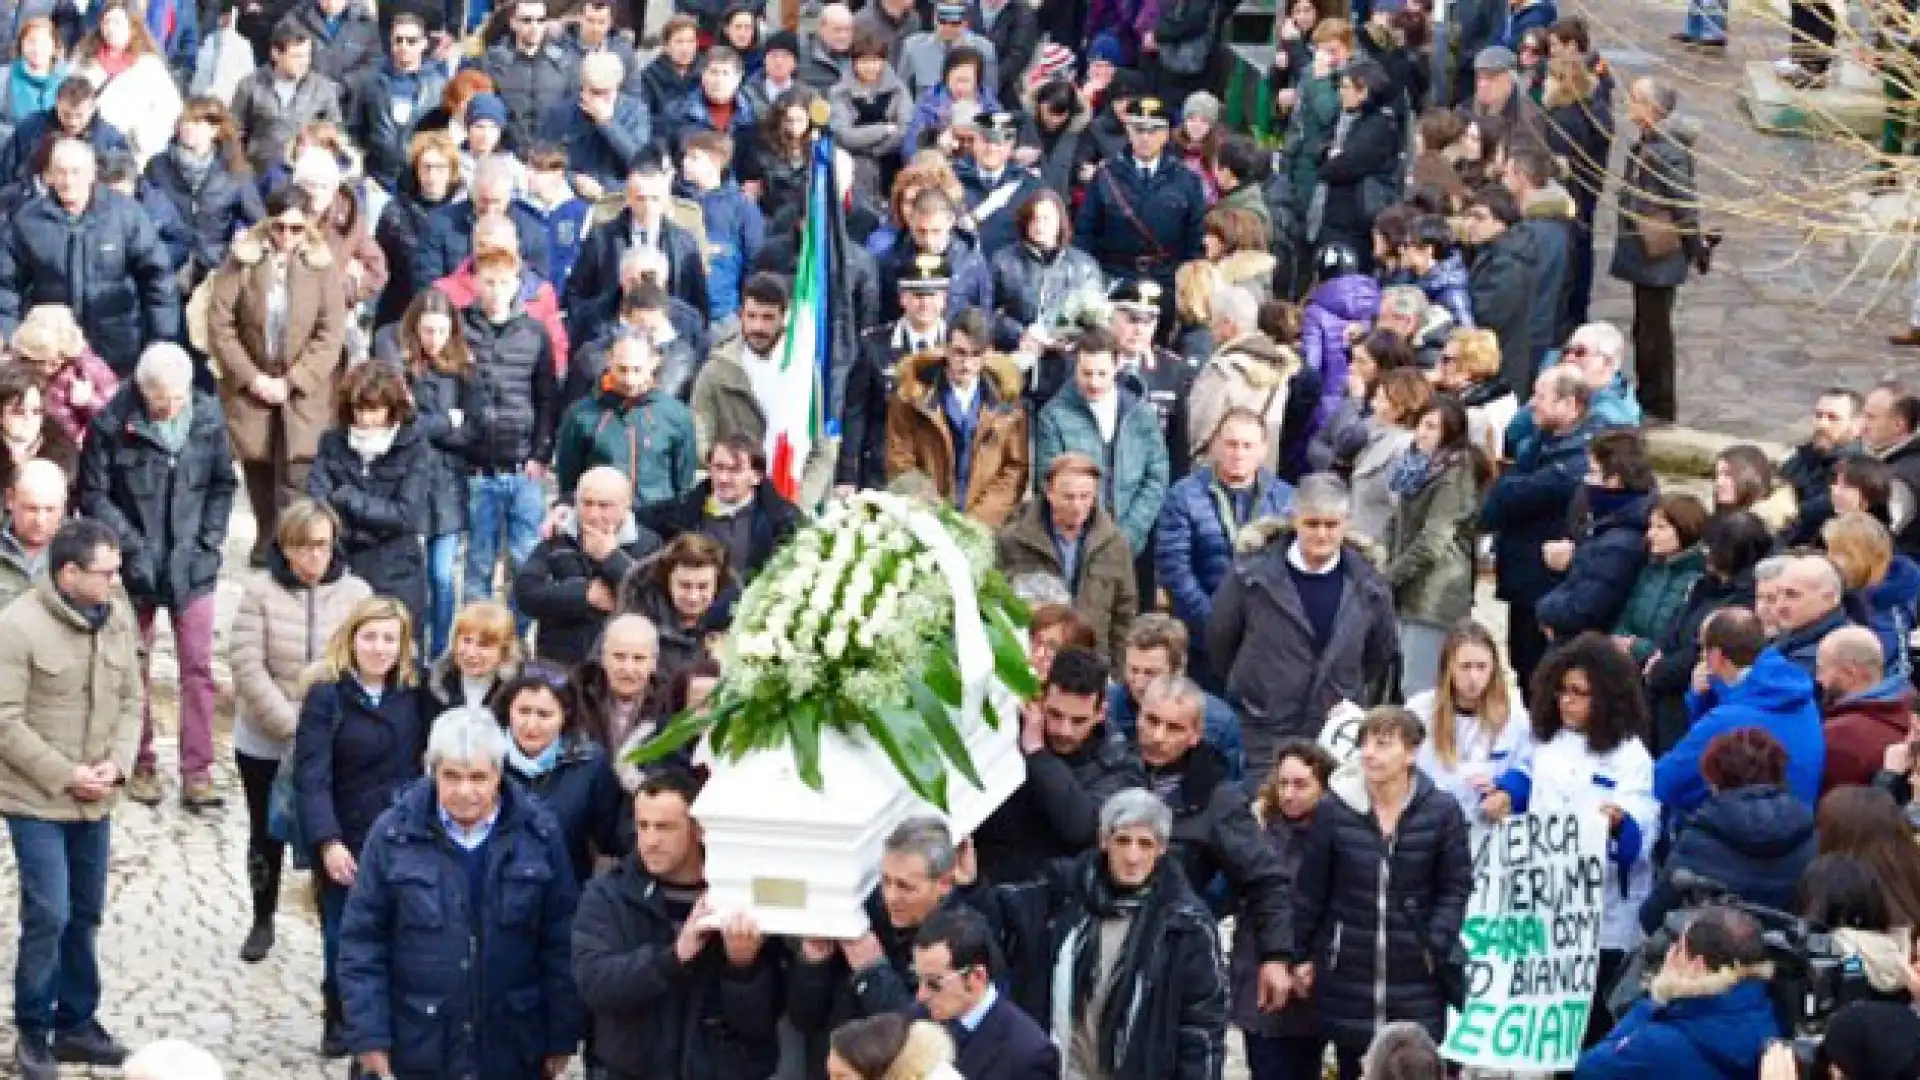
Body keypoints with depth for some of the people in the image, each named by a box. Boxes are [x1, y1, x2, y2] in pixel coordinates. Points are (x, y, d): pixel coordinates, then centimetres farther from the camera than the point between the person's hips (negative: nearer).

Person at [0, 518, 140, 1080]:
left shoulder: (118, 617, -1)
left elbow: (131, 700, 6)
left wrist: (117, 763, -11)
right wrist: (66, 775, -19)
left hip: (94, 799, 6)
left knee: (84, 915, 14)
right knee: (48, 915, -7)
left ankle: (76, 1023, 28)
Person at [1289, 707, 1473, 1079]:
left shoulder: (1442, 812, -6)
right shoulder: (1334, 810, -4)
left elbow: (1456, 888, 0)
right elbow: (1310, 890, 4)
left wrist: (1436, 947, -12)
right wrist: (1300, 955, 6)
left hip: (1416, 979, -1)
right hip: (1347, 978, 1)